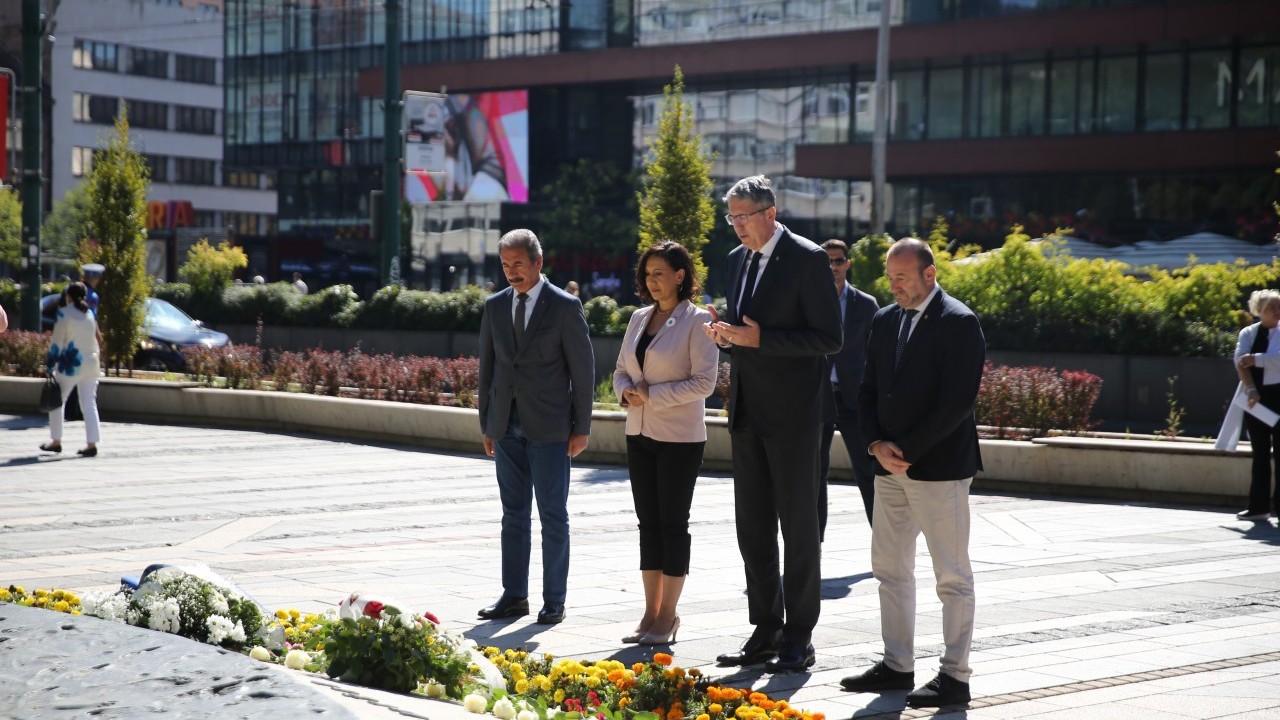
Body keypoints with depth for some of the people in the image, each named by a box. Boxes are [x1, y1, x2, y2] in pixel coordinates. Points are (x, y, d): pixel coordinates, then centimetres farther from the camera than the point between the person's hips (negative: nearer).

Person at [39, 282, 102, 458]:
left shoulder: (64, 313, -8)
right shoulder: (90, 314, 10)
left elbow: (57, 342, -10)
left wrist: (50, 365, -6)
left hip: (71, 364, -5)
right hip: (91, 363, 6)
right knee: (89, 404, 5)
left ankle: (56, 441, 11)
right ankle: (92, 443, -2)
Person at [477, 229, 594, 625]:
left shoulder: (565, 306, -5)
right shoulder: (495, 306, 9)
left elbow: (583, 369, -3)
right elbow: (487, 367, 14)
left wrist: (581, 428, -6)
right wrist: (486, 425, 11)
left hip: (549, 428, -4)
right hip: (507, 426, 5)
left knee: (552, 515, 0)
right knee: (514, 514, 8)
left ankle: (554, 601, 6)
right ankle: (514, 596, 14)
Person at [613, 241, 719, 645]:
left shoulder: (697, 320, -9)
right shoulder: (639, 318, 11)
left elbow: (704, 381, -14)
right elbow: (622, 368, 16)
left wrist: (653, 395, -18)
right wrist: (625, 391, -6)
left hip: (679, 437, -6)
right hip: (640, 433, 6)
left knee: (673, 523, 0)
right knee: (648, 522, 8)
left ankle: (667, 616, 7)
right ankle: (651, 613, 15)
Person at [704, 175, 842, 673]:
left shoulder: (807, 259, -10)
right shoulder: (738, 259, 13)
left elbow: (828, 338, -14)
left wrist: (760, 338, -21)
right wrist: (727, 335, 0)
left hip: (791, 413, -8)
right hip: (747, 409, 8)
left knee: (798, 526, 0)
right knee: (752, 525, 10)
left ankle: (799, 637, 7)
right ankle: (766, 630, 19)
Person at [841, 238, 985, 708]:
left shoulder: (959, 323, -10)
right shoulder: (885, 321, 12)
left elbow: (956, 402, -17)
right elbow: (869, 392, 12)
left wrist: (907, 451, -17)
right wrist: (877, 446, -4)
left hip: (939, 468, -8)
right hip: (890, 469, 8)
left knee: (952, 576, -2)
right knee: (890, 569, 12)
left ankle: (955, 677, 3)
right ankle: (897, 666, 21)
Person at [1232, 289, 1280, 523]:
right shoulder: (1248, 333, 6)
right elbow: (1240, 362, -7)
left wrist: (1256, 359, -19)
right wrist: (1250, 389, -20)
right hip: (1255, 397, 3)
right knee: (1259, 453, 5)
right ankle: (1258, 506, 7)